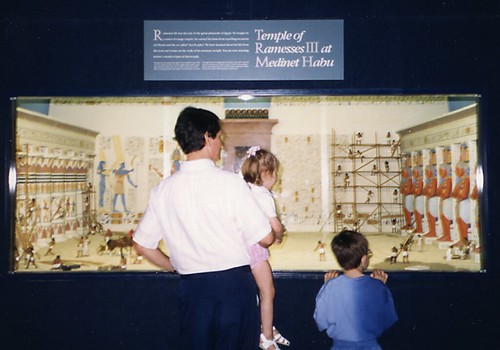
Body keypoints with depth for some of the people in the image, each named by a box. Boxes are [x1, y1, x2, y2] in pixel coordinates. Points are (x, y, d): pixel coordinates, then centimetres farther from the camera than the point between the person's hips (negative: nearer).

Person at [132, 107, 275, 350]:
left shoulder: (163, 190, 0)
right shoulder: (230, 182, -13)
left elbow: (142, 245, 7)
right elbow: (265, 238, -11)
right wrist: (276, 232, 12)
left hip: (192, 286, 3)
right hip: (234, 282, -3)